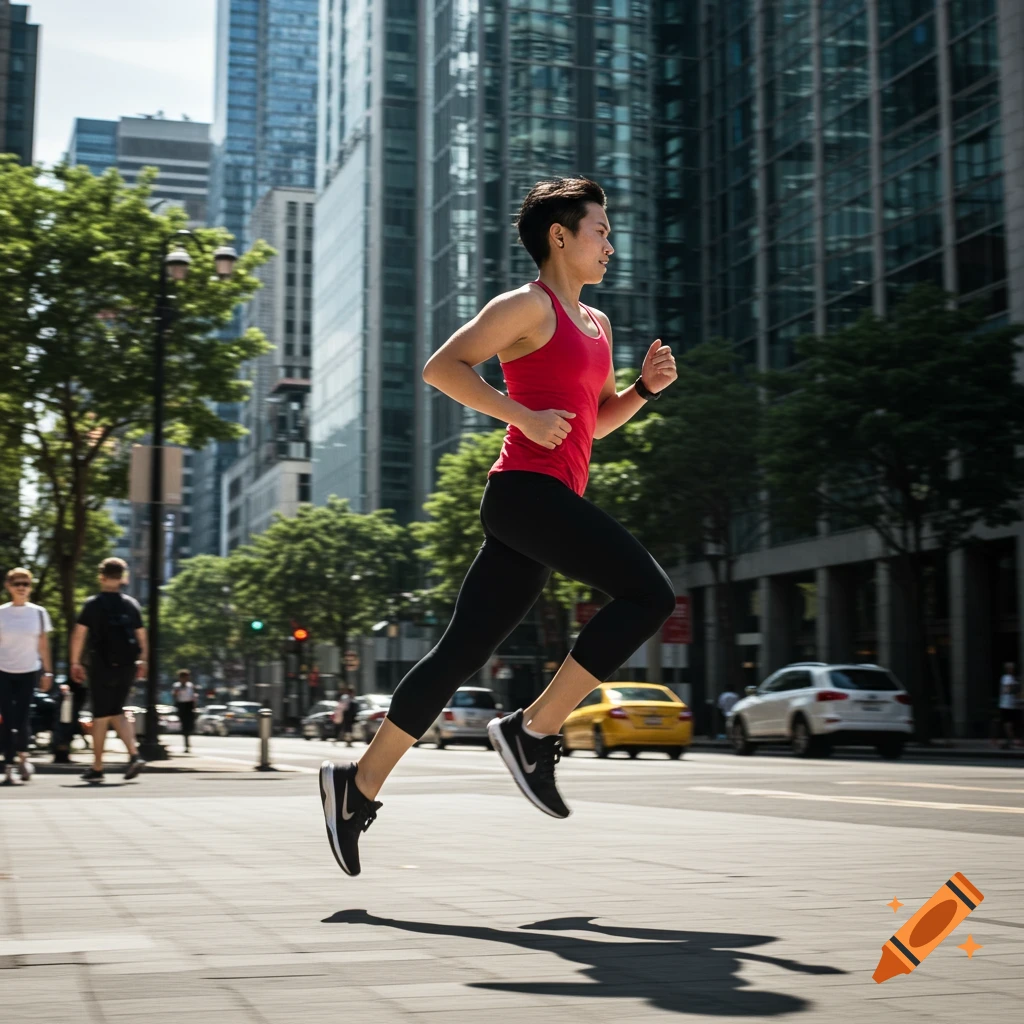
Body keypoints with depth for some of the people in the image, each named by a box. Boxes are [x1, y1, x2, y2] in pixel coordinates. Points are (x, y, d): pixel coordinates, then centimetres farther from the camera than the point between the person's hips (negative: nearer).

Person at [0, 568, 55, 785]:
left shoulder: (38, 613, 2)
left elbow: (43, 644, 7)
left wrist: (48, 671, 6)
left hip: (28, 672, 0)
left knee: (22, 720, -3)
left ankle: (23, 756, 24)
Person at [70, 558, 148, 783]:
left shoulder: (93, 604, -4)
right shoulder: (131, 604, 6)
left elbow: (79, 633, -7)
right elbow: (142, 637, 8)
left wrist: (75, 662, -1)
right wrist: (141, 662, 16)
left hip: (102, 666, -4)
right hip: (127, 666, 4)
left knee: (101, 716, 4)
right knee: (116, 713, 16)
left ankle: (97, 768, 9)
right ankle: (134, 755, -2)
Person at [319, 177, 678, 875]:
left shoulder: (596, 324, 24)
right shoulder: (529, 305, -2)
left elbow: (597, 420, 31)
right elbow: (443, 366, -10)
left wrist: (646, 386, 13)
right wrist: (525, 417, -16)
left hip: (553, 502, 9)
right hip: (527, 488, -9)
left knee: (463, 651, 5)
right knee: (649, 592, -17)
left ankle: (360, 783, 9)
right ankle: (534, 731, -12)